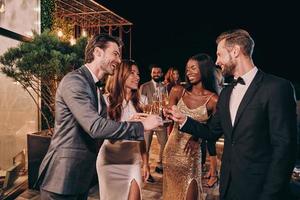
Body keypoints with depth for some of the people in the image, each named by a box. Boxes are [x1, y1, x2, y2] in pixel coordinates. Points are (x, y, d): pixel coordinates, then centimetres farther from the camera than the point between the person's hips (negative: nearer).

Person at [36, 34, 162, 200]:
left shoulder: (95, 88, 13)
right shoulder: (74, 80, -18)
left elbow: (102, 124, 11)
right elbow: (95, 127, -26)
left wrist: (133, 123, 2)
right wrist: (141, 125, -20)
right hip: (62, 178, -9)